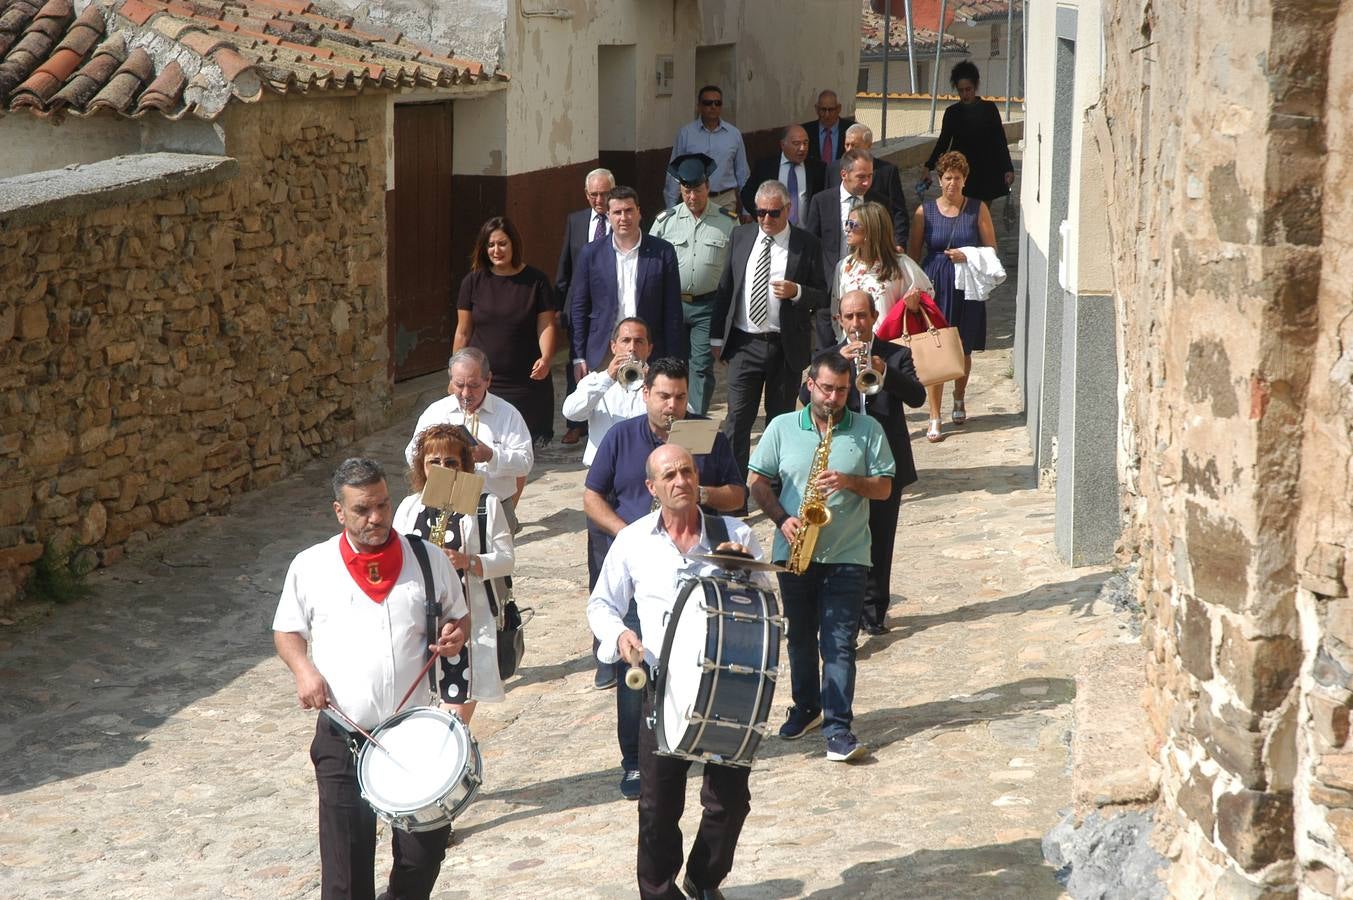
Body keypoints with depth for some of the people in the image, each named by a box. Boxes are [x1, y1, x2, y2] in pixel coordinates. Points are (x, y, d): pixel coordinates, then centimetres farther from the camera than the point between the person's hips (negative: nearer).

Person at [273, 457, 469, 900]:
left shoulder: (428, 560, 3)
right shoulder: (311, 566, 1)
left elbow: (458, 618, 16)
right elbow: (287, 631, 11)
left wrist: (455, 635, -7)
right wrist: (304, 669, -8)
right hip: (343, 741, -1)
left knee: (424, 850, 6)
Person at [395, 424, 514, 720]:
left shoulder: (486, 506, 1)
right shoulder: (410, 507, 10)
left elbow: (506, 559, -2)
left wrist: (468, 562, -19)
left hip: (470, 621, -3)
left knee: (459, 712, -5)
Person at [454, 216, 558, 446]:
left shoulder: (536, 281, 2)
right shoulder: (473, 281, 5)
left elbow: (547, 326, -2)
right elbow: (463, 333, 9)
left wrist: (546, 358, -21)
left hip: (527, 383, -1)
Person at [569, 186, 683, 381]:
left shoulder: (662, 252, 2)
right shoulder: (591, 253, 5)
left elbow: (672, 311, 4)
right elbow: (578, 308, 8)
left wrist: (671, 362, 0)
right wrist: (579, 357, 4)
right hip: (602, 359, 0)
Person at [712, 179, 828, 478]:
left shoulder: (806, 245, -1)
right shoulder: (741, 236, 7)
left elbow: (821, 297, 1)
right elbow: (725, 287, 11)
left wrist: (796, 292, -20)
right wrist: (717, 337, 8)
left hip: (786, 347, -1)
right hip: (745, 343, 1)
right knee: (737, 420, -3)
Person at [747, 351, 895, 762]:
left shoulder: (868, 430, 1)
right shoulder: (781, 428, 3)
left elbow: (884, 487, 1)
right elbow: (757, 481, 4)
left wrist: (849, 481, -19)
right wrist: (781, 518, -11)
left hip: (847, 555, -2)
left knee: (839, 643, -7)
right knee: (800, 636, 15)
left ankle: (837, 726, -7)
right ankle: (806, 707, 33)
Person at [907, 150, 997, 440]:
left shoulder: (977, 209, 2)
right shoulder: (925, 211, 2)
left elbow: (991, 249, 4)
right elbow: (913, 253, 6)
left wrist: (968, 256, -14)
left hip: (967, 288, 1)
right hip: (934, 286, -1)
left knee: (963, 349, 12)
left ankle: (959, 401, 39)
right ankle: (934, 419, -3)